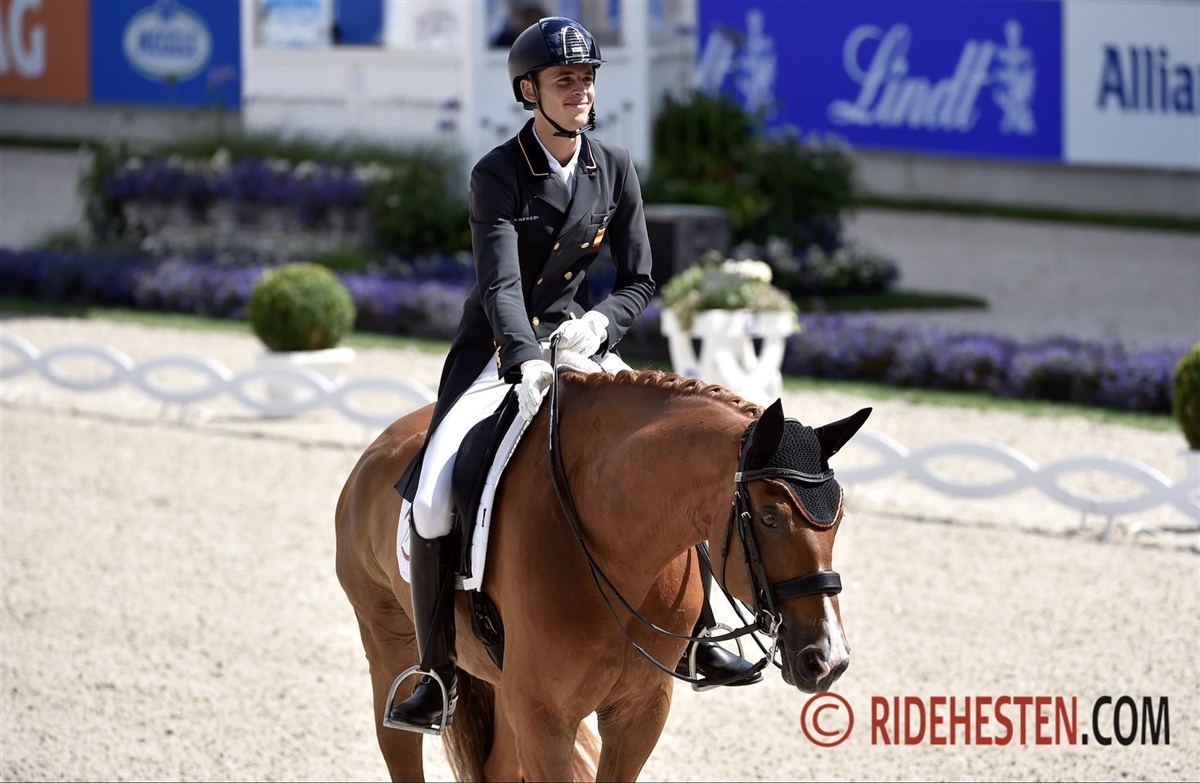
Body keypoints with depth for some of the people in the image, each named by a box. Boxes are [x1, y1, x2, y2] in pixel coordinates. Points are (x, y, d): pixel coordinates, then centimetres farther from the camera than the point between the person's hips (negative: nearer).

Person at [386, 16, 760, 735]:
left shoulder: (615, 171, 0)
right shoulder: (497, 176, -14)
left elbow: (639, 282, 4)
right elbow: (500, 285, -25)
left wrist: (600, 321, -18)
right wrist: (527, 364, -42)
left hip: (577, 342, 4)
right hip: (497, 352, -4)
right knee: (433, 500, -22)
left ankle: (696, 636, -1)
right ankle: (439, 674, -11)